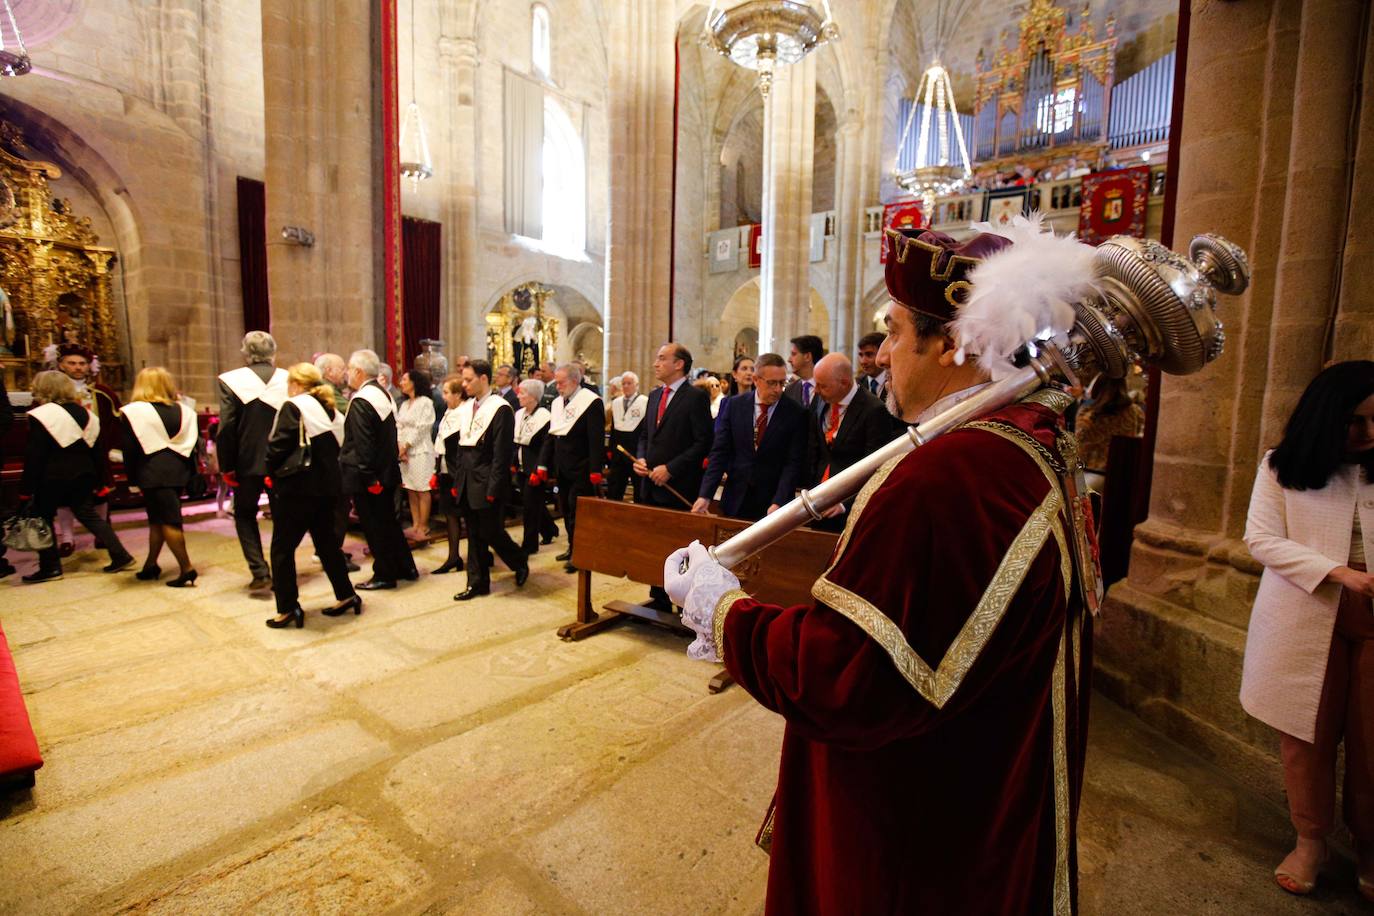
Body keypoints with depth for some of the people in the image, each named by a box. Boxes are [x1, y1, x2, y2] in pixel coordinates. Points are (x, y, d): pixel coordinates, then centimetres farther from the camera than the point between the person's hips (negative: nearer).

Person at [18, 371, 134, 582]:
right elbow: (96, 452, 12)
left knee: (42, 517, 8)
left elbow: (33, 456, -13)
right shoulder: (85, 414, 7)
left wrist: (26, 488, -8)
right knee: (89, 515, 11)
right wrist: (99, 483, 17)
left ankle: (50, 567, 11)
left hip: (52, 478, -6)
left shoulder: (41, 416, -12)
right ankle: (121, 556, 5)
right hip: (82, 476, 6)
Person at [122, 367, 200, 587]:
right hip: (178, 471, 5)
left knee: (168, 520, -4)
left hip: (154, 474, -5)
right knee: (157, 518, 17)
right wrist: (190, 473, 15)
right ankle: (151, 565, 24)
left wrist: (132, 476, 5)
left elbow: (130, 449, -5)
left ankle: (186, 569, -7)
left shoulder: (134, 411, -5)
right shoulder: (183, 410, 8)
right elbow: (192, 445, 9)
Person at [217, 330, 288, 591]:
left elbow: (227, 428, -11)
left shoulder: (231, 381, -8)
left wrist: (226, 466, -3)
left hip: (248, 462, -2)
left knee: (245, 515, 15)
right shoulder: (289, 380, -3)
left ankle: (260, 573, 4)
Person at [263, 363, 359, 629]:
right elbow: (338, 447, 9)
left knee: (282, 548, 5)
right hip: (328, 485, 7)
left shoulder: (293, 407, -8)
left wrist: (273, 473, 3)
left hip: (298, 487, -7)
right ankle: (346, 596, 22)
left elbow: (277, 446, -12)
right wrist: (326, 472, 9)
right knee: (327, 542, 17)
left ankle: (287, 608, 8)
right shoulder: (331, 409, 12)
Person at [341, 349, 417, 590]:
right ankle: (406, 567, 27)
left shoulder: (361, 401, -18)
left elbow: (362, 445, -22)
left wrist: (367, 476, -18)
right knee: (388, 521, 18)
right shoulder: (384, 394, 9)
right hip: (387, 471, 9)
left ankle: (384, 575, 14)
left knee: (374, 526, 3)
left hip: (366, 477, -9)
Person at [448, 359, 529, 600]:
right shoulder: (465, 407, 10)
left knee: (491, 532, 0)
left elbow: (502, 454, -15)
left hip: (487, 484, -7)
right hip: (467, 483, 7)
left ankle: (520, 563, 25)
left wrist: (493, 489, -16)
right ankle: (477, 583, 22)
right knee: (474, 535, 12)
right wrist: (457, 480, 10)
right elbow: (459, 447, 15)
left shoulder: (500, 409, -12)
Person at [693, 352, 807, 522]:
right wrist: (705, 495, -12)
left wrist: (778, 503, -21)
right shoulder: (734, 405, -1)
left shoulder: (796, 414, -7)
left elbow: (793, 463, -10)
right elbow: (719, 452, -3)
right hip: (735, 501, 2)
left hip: (773, 503, -2)